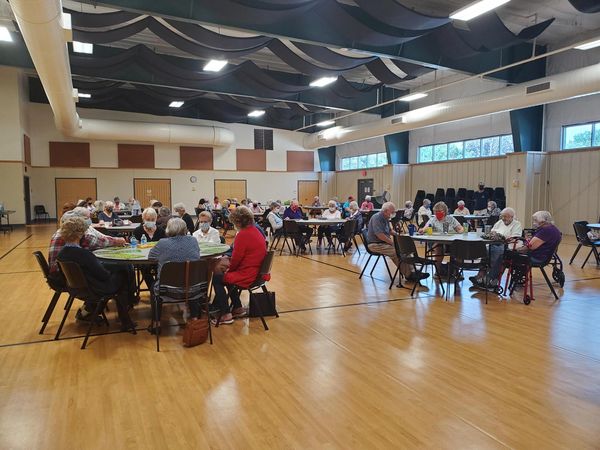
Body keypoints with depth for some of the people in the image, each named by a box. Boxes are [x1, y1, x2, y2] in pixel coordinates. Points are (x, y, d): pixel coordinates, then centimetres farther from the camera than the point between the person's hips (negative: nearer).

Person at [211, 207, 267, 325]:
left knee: (216, 278, 7)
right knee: (227, 276, 29)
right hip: (255, 272, 9)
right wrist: (230, 264, 8)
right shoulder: (256, 231, 8)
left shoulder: (243, 235, -20)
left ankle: (226, 314, 9)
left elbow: (236, 258, -16)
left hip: (245, 276, -9)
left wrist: (229, 269, 3)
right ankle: (238, 308, 30)